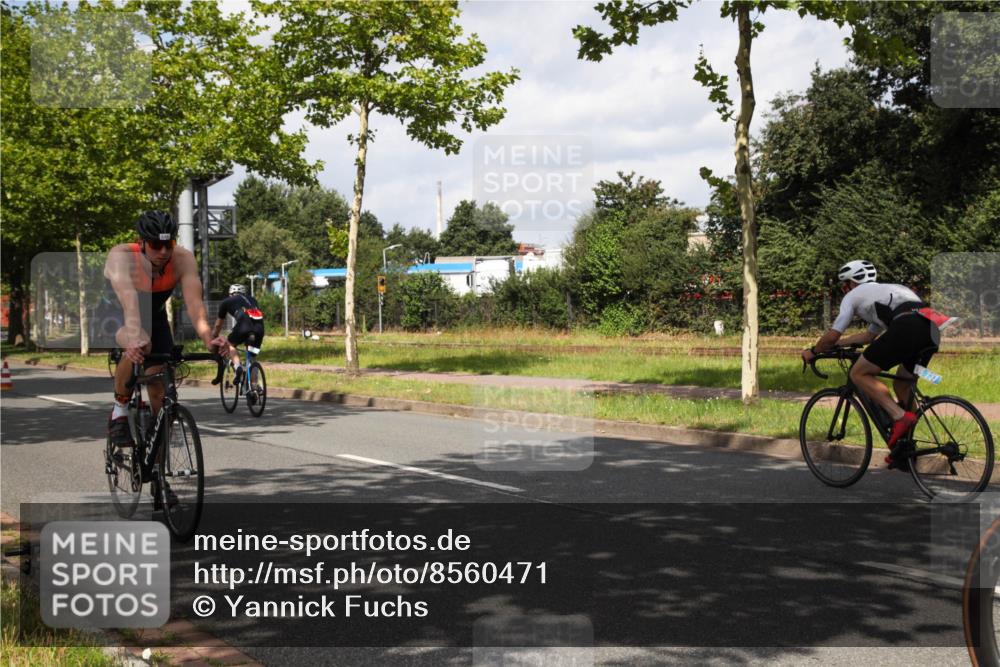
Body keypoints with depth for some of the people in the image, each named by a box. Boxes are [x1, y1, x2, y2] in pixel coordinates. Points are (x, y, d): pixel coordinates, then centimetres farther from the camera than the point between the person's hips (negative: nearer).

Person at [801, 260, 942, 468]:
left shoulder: (853, 296, 18)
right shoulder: (886, 290, 41)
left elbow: (832, 336, 15)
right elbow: (870, 335, 49)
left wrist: (812, 352, 33)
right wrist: (835, 344, 53)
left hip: (906, 329, -8)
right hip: (932, 332, 8)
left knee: (859, 374, 4)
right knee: (902, 384, 25)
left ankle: (900, 416, -13)